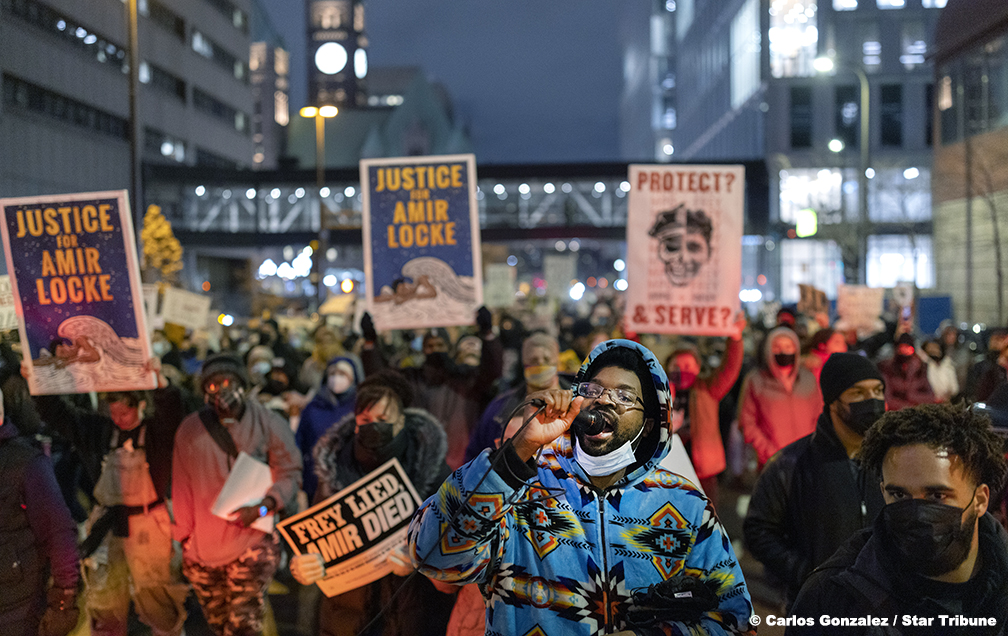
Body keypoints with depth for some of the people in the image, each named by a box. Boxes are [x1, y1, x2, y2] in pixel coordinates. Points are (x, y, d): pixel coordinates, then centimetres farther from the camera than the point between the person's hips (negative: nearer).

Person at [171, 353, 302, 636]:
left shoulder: (269, 424, -1)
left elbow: (290, 473, 0)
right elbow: (181, 488, 10)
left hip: (252, 541, -3)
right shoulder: (190, 429, 6)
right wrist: (182, 538, 10)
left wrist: (263, 506, -16)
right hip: (203, 547, 3)